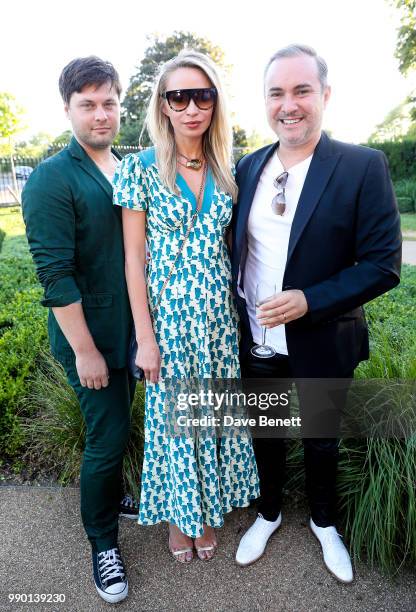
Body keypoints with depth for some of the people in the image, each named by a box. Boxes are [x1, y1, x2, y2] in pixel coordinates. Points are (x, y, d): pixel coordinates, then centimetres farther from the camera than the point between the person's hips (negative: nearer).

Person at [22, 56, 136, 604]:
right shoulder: (52, 180, -13)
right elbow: (55, 274, -18)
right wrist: (85, 351, -18)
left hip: (130, 331, 6)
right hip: (90, 338, -6)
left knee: (116, 428, 21)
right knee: (107, 438, 3)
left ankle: (112, 497, 46)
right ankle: (103, 542, 28)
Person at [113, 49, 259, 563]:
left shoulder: (225, 170, 4)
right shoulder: (140, 168, -7)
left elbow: (228, 243, 10)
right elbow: (134, 259, -8)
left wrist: (241, 310, 4)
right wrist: (145, 337, -10)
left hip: (219, 313, 4)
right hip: (168, 315, -3)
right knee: (173, 416, 11)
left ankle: (209, 508, 41)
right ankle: (178, 513, 38)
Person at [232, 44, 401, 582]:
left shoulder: (363, 166, -12)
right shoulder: (248, 167, 1)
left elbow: (383, 265, -14)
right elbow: (234, 249, 7)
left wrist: (308, 301, -24)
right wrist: (234, 321, -1)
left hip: (320, 344, -2)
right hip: (256, 341, 3)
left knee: (321, 440, 20)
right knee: (265, 435, 22)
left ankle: (323, 522, 50)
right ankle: (268, 513, 50)